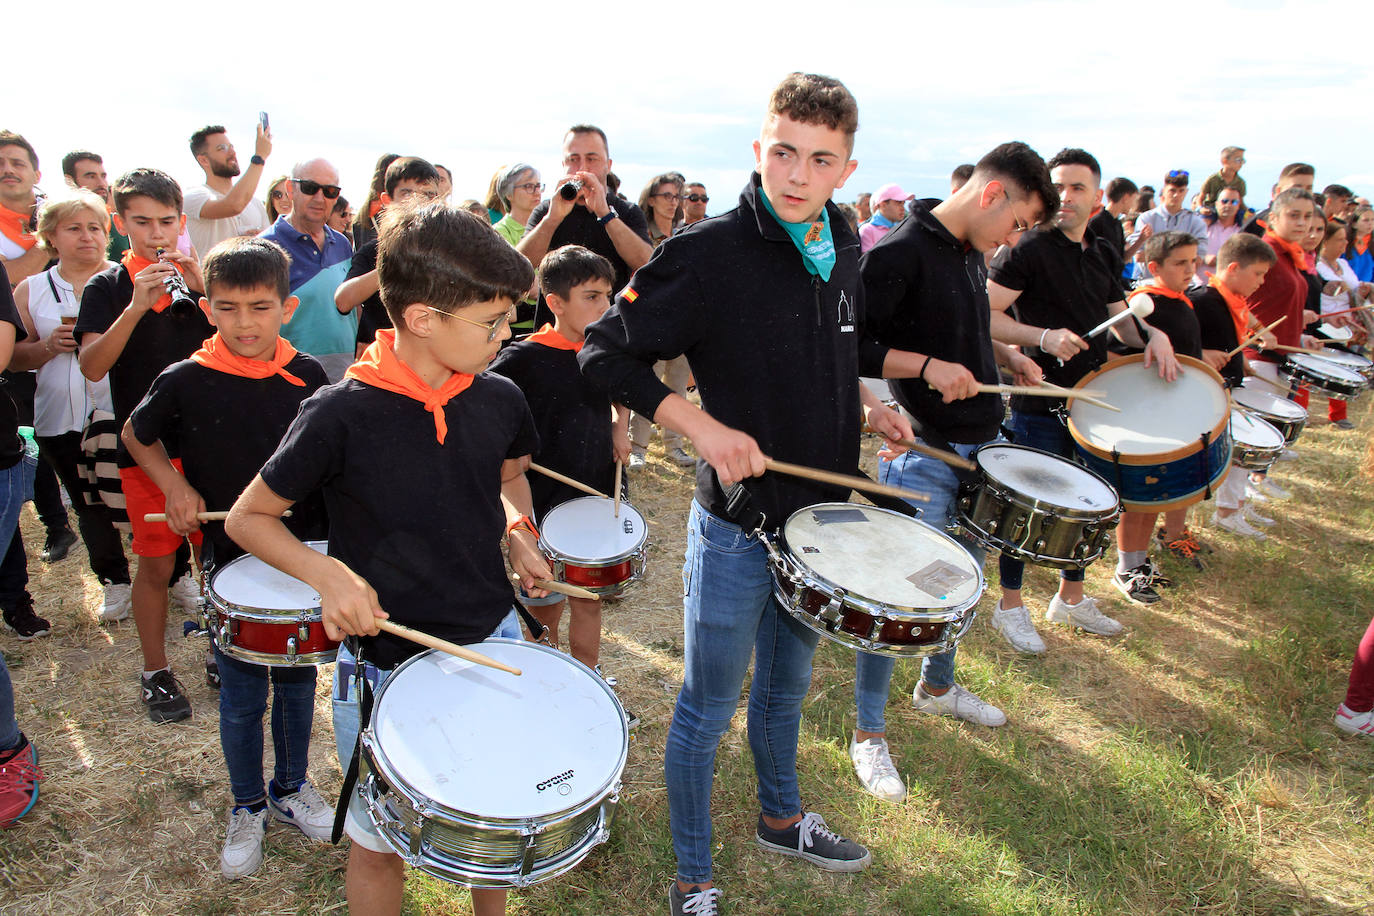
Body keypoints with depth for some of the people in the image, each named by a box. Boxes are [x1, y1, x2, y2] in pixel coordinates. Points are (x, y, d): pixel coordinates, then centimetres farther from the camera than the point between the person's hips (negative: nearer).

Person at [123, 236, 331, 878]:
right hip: (229, 561, -2)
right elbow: (136, 434, 7)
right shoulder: (186, 381, -11)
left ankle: (292, 788, 38)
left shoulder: (307, 376, -6)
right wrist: (174, 486, -7)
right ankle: (247, 808, 31)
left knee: (297, 678, 16)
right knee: (243, 697, 9)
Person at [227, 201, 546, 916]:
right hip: (385, 664, -4)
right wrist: (330, 574, -24)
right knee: (378, 847, 15)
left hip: (493, 643, 4)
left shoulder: (499, 400, -6)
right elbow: (246, 517, -9)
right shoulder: (342, 415, -20)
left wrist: (517, 530, -3)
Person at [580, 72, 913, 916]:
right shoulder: (711, 252, -18)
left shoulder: (844, 252, 3)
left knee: (788, 685, 26)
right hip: (738, 526, -6)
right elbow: (606, 351, -15)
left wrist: (864, 402, 2)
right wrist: (701, 425, -23)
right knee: (709, 708, 9)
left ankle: (782, 818, 50)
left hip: (821, 517, 7)